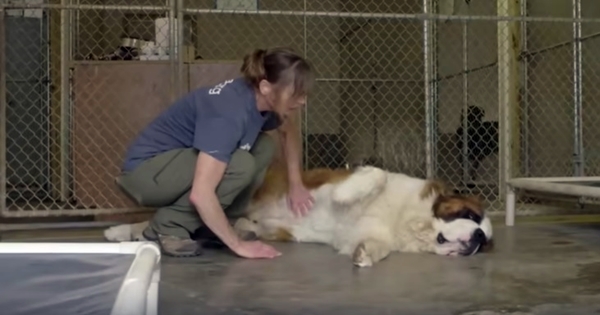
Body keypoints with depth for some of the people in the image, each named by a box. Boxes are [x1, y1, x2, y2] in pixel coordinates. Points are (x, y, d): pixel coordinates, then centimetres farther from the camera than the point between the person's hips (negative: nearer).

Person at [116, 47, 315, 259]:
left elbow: (289, 131, 18)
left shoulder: (258, 99, -6)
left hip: (177, 158, 9)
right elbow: (200, 194, -37)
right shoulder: (231, 113, -31)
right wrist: (238, 245, -27)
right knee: (240, 164, -27)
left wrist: (296, 184, 7)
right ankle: (168, 226, -12)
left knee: (264, 148, -1)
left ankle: (207, 223, 3)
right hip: (145, 170, -8)